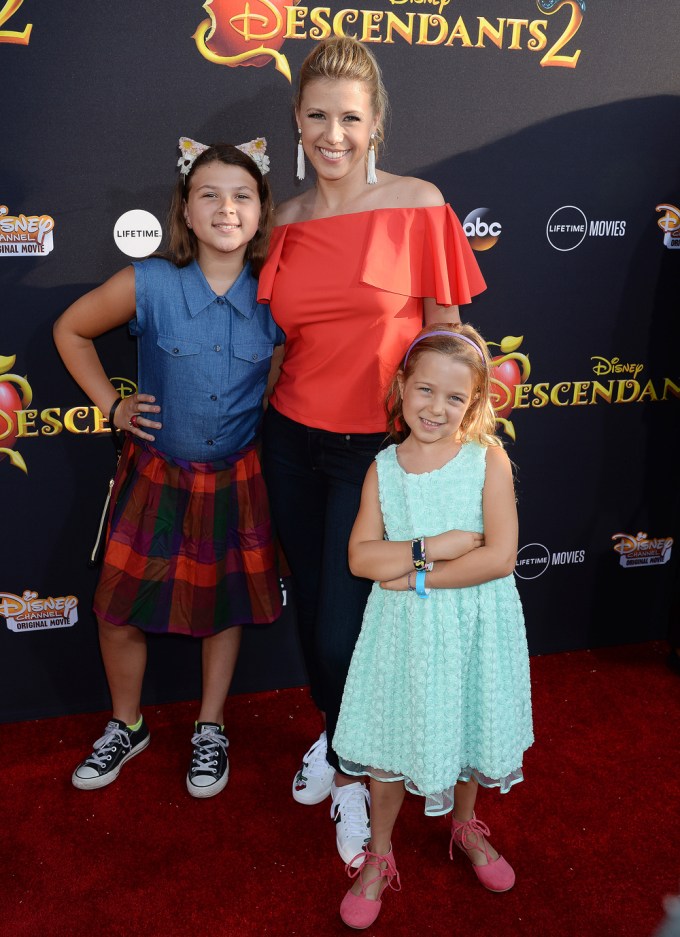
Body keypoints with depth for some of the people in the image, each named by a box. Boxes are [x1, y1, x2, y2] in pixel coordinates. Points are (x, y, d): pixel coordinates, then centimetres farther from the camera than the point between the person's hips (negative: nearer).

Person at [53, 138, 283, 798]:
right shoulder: (149, 284, -15)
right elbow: (71, 330, 1)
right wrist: (111, 405, -2)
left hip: (238, 478, 1)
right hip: (157, 474, 0)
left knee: (226, 604, 13)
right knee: (119, 608, 5)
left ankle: (210, 729, 36)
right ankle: (126, 727, 33)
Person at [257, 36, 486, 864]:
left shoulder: (418, 205, -8)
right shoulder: (286, 221, 4)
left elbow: (443, 332, -4)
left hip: (378, 446, -4)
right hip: (292, 439, 4)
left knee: (345, 630, -5)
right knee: (311, 606, 15)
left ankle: (352, 770, 23)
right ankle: (332, 736, 42)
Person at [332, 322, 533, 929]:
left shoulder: (489, 460, -11)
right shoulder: (384, 468, -5)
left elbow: (500, 557, -19)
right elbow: (361, 557, -12)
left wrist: (416, 576, -18)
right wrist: (432, 547, -24)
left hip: (473, 627, -1)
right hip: (403, 629, 1)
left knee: (467, 728, 20)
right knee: (391, 741, 12)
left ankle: (466, 827, 50)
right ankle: (379, 856, 35)